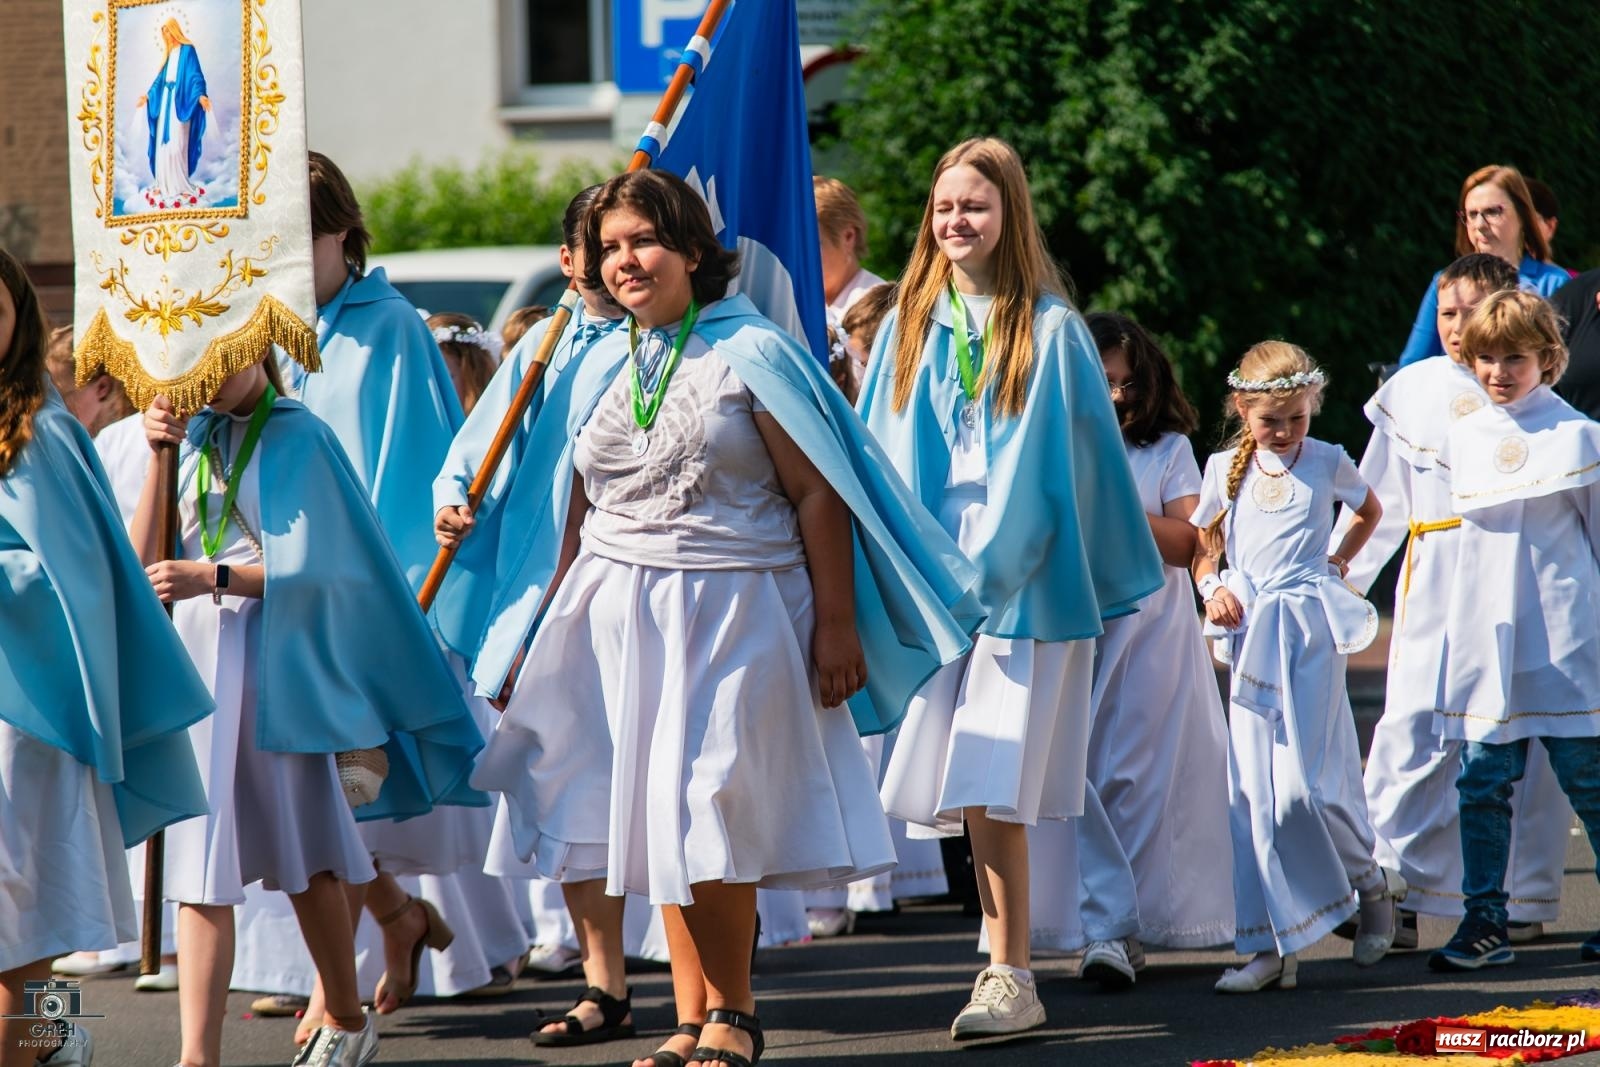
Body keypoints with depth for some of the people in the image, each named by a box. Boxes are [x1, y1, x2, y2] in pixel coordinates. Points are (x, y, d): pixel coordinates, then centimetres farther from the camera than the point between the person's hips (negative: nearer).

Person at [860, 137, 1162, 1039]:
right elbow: (883, 457, 14)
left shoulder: (1050, 330, -2)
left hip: (1023, 583, -4)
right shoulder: (910, 328, 10)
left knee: (990, 787, -11)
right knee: (965, 787, 4)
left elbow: (1082, 456, 1)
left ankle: (1012, 978, -9)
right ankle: (1005, 947, 18)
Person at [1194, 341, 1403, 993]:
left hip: (1310, 629, -3)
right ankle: (1272, 946, 1)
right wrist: (1212, 588, -2)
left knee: (1304, 783, -12)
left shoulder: (1326, 463, 5)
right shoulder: (1226, 469, 9)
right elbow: (1202, 547, 17)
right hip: (1251, 637, 3)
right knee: (1253, 791, -1)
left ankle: (1372, 883, 15)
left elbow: (1370, 512, 24)